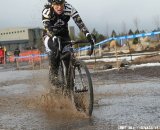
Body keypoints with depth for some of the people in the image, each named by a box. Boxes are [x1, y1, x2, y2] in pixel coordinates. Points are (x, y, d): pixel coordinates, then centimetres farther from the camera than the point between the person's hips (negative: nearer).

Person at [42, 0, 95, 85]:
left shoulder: (69, 9, -27)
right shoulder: (46, 11, -31)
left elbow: (79, 22, -36)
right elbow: (47, 28, -40)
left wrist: (88, 35, -51)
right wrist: (54, 38, -60)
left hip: (63, 34, 2)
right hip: (50, 35, -2)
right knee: (53, 54, -27)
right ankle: (55, 76, -8)